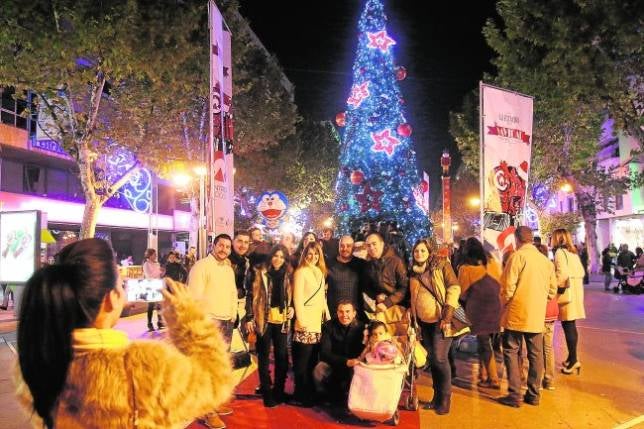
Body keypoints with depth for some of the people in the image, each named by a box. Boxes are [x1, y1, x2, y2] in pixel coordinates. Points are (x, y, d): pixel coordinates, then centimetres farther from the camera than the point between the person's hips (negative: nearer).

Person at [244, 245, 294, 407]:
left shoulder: (288, 274, 7)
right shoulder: (260, 273, -2)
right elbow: (251, 295, -2)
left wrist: (292, 307, -2)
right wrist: (249, 318, -6)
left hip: (282, 320, 3)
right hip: (264, 319, -2)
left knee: (282, 355, 4)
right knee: (264, 356, 5)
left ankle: (279, 391, 19)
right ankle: (266, 392, 15)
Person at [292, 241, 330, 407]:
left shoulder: (320, 272, 16)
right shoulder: (301, 272, -6)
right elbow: (298, 298, -11)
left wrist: (327, 315, 14)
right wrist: (302, 321, -16)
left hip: (318, 323, 7)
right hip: (305, 324, -7)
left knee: (312, 361, 10)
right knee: (303, 362, -2)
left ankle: (310, 394, 20)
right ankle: (301, 396, 8)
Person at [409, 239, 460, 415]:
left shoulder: (441, 264, -5)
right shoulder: (414, 272, 11)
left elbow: (454, 287, -11)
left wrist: (448, 314, -18)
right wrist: (412, 315, 11)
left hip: (440, 320, -5)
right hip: (424, 321, 6)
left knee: (440, 358, -7)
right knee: (432, 359, 11)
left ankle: (445, 399, 6)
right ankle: (437, 396, 23)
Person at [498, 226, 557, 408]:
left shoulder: (518, 256, -11)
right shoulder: (546, 260, 6)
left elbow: (508, 286, -15)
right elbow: (552, 290, 10)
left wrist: (504, 304, 1)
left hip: (516, 314, -5)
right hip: (537, 315, 5)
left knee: (511, 352, 4)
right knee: (535, 354, 12)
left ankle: (515, 395, 3)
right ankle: (533, 394, 19)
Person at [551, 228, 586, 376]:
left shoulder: (560, 252, -11)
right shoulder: (573, 252, 13)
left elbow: (562, 273, -21)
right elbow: (581, 272, 14)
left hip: (567, 294, -8)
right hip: (576, 292, 9)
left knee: (568, 327, -5)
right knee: (571, 326, 15)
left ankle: (573, 360, -3)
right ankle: (572, 357, 23)